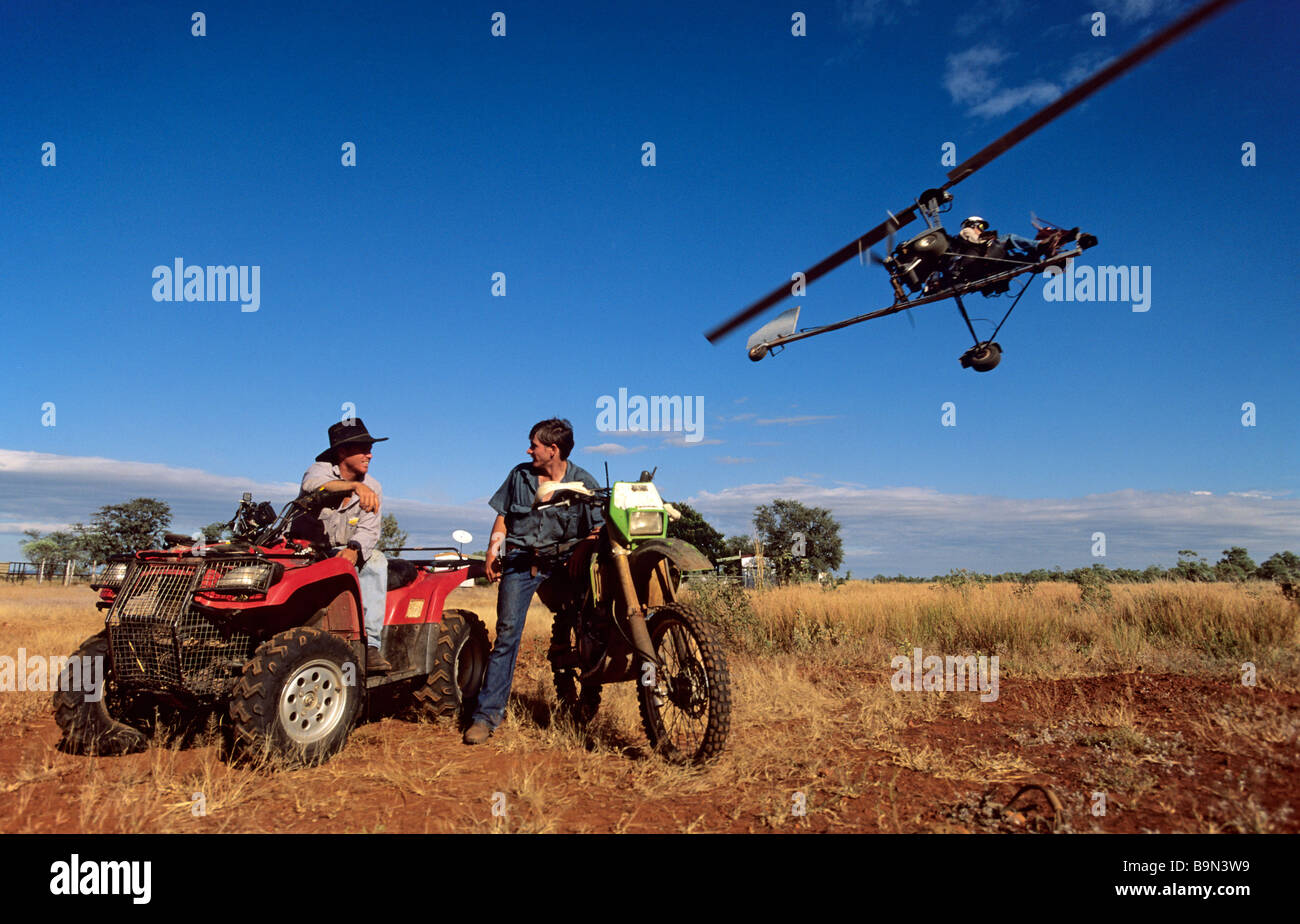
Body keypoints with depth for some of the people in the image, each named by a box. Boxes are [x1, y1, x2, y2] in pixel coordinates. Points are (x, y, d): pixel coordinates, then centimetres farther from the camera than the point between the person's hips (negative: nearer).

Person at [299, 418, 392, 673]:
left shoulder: (372, 489, 7)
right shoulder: (321, 469, -4)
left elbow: (369, 530, -6)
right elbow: (313, 484, -31)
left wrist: (353, 549, -30)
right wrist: (354, 486, -50)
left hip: (346, 554, 3)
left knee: (375, 561, -27)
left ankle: (370, 645, -34)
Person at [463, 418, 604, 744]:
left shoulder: (584, 483, 3)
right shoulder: (519, 474, 14)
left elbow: (597, 531, -2)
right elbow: (502, 518, 19)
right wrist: (492, 553, 8)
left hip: (563, 562, -1)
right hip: (520, 559, 1)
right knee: (507, 631, -10)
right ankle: (488, 712, -7)